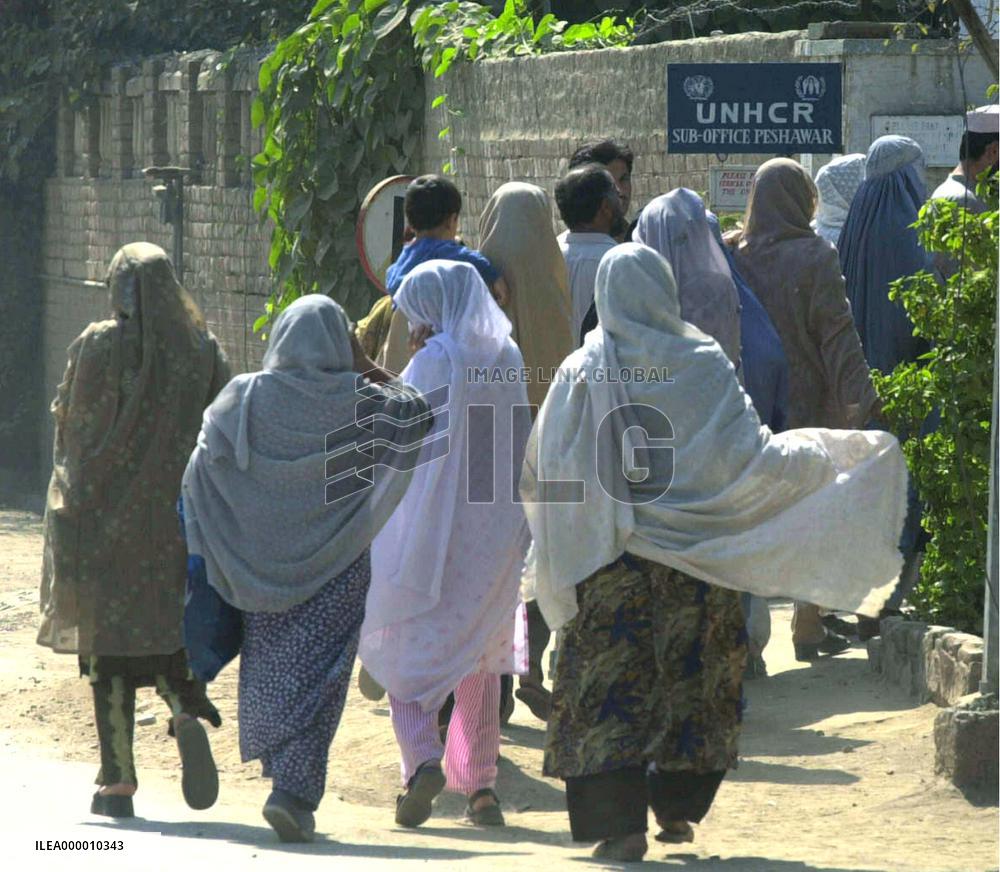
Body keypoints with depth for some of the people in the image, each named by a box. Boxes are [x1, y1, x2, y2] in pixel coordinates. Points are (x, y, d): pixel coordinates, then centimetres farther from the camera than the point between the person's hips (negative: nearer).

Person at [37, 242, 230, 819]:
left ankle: (119, 781, 1)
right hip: (180, 516, 3)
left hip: (106, 512, -2)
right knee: (171, 630, 13)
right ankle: (189, 713, -18)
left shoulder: (98, 346, -6)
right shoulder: (203, 348, 4)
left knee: (110, 641, 4)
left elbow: (72, 429, -6)